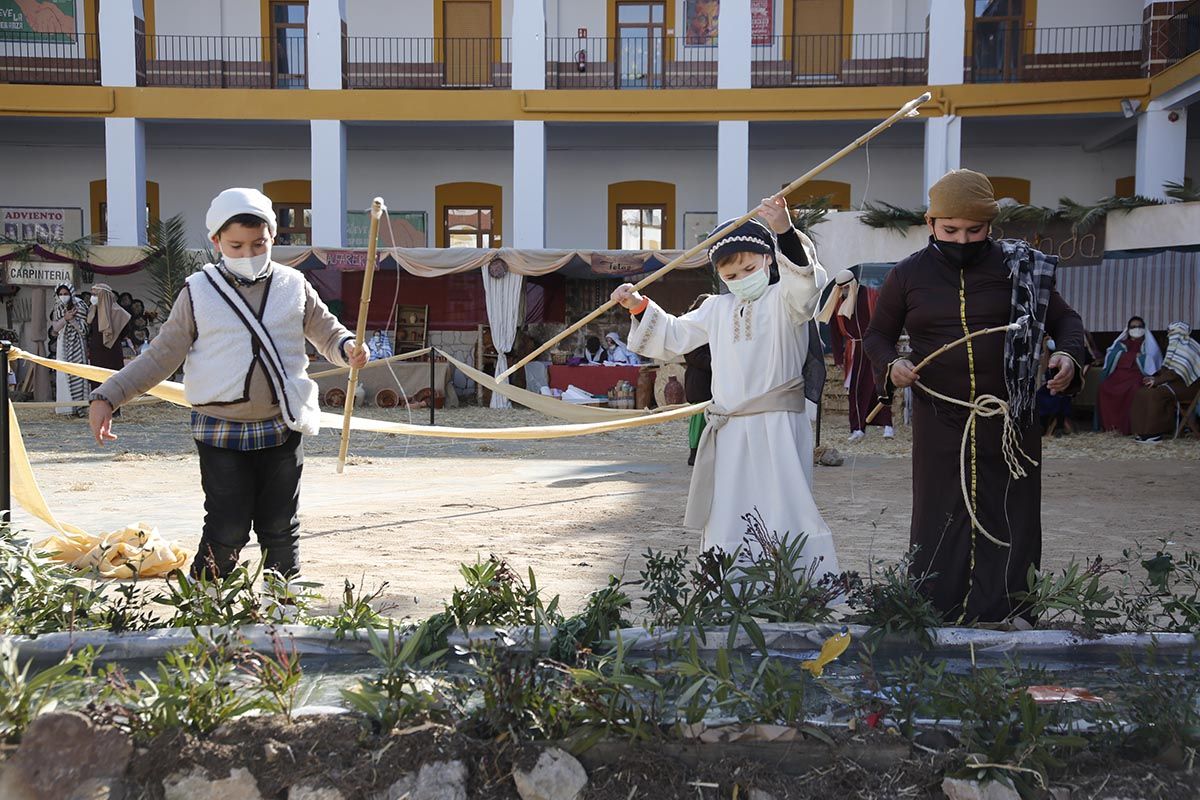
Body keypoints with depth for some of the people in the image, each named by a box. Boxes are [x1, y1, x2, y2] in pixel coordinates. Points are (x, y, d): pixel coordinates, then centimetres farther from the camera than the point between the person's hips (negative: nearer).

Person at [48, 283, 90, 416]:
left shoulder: (79, 308, -3)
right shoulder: (57, 310, 10)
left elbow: (83, 329, -7)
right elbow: (55, 328, 0)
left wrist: (71, 318, -17)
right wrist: (65, 318, -15)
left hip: (77, 346, -4)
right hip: (62, 346, 4)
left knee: (77, 374, -9)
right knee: (63, 374, 0)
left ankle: (79, 406, -9)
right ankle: (65, 406, 3)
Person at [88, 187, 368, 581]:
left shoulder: (294, 285, 5)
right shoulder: (198, 293, 0)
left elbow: (326, 329, 15)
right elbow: (161, 356, 4)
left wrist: (348, 347, -10)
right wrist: (107, 397, -3)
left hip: (282, 429, 2)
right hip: (220, 431, -2)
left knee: (281, 531, 10)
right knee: (226, 533, -5)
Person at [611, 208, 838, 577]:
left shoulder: (783, 300, 0)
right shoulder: (717, 309, 18)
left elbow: (805, 285, -23)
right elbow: (672, 337, 28)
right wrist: (640, 307, 15)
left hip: (777, 429, -6)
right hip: (729, 433, 6)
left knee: (784, 511, -8)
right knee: (726, 521, 8)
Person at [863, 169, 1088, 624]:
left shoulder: (1019, 269, 3)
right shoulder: (908, 276, 4)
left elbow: (1063, 319, 13)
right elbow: (877, 334, 15)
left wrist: (1069, 355, -8)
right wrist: (890, 365, -6)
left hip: (1010, 425, 1)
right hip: (939, 426, 0)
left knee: (1011, 529, 5)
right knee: (939, 532, 2)